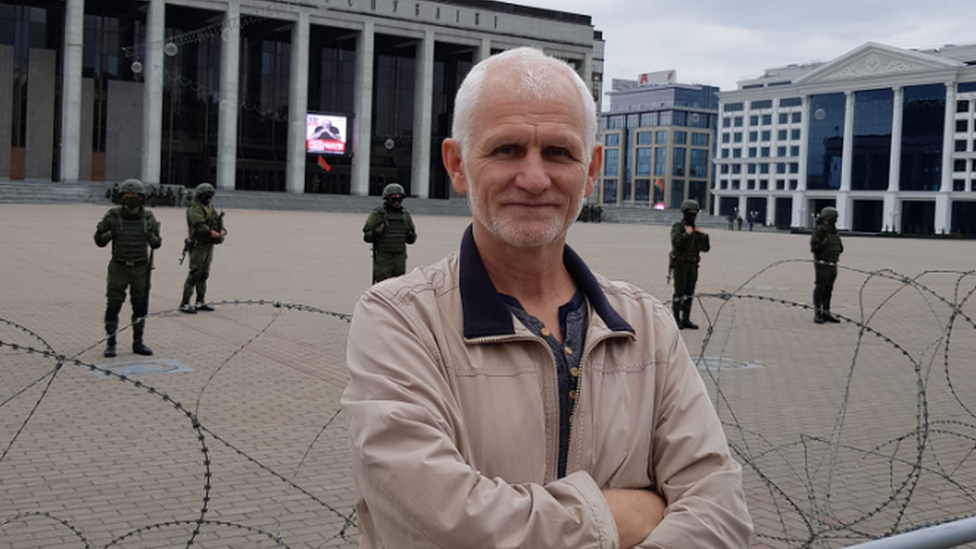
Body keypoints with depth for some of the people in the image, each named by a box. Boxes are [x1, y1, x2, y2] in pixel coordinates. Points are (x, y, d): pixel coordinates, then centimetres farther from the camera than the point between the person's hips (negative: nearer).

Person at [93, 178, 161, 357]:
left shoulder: (148, 218, -2)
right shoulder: (113, 216, -7)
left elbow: (156, 244, 7)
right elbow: (99, 240, 1)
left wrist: (152, 237, -15)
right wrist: (108, 234, -20)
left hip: (140, 269, 2)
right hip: (119, 268, -2)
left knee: (140, 307, 7)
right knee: (113, 307, -3)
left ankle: (138, 343, 20)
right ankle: (111, 344, 11)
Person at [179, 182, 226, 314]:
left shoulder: (210, 208, 16)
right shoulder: (195, 209, -12)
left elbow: (219, 224, 12)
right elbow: (201, 226, -25)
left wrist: (222, 232, -10)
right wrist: (216, 235, -26)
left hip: (209, 245, 9)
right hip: (198, 245, -9)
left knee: (204, 274, 12)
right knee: (195, 274, -10)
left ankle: (201, 302, 19)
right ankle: (184, 303, -7)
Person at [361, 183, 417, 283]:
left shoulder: (405, 215, 8)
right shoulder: (377, 214, -3)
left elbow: (411, 239, 13)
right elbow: (367, 236, -4)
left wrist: (410, 235, -9)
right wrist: (379, 231, -20)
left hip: (400, 259, 4)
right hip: (382, 258, -4)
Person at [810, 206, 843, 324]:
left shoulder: (834, 232, 13)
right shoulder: (819, 231, -10)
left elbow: (839, 247, 23)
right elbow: (813, 248, -15)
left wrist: (839, 248, 4)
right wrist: (823, 243, -28)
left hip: (832, 265, 8)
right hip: (822, 264, -8)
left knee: (828, 290, 10)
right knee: (819, 289, -4)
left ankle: (826, 313, 15)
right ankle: (817, 314, 0)